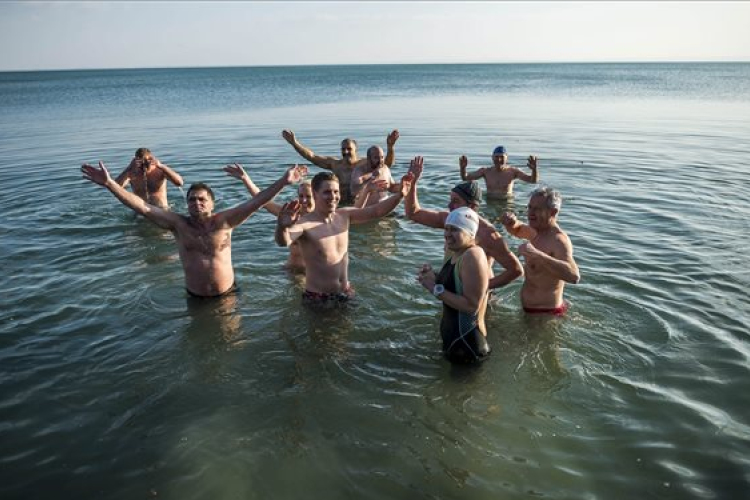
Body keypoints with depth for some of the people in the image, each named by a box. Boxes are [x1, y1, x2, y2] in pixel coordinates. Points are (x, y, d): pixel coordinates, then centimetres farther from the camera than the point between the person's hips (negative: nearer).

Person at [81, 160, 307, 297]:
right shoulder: (179, 224, -10)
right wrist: (109, 183, -25)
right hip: (195, 297, 1)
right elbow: (142, 207, -16)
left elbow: (255, 202, -21)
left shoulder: (223, 221, -12)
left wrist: (283, 182, -31)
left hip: (227, 294, -1)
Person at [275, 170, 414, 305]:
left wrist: (400, 195, -16)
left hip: (346, 294, 6)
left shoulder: (345, 215, 0)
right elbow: (283, 242, -40)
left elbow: (377, 211, 0)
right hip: (317, 298, -5)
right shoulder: (305, 223, -21)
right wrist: (282, 227, -63)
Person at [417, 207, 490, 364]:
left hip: (466, 343, -10)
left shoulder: (473, 256, -24)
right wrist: (434, 278, -2)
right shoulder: (456, 253, 5)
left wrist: (436, 289, -24)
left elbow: (472, 306, -29)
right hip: (454, 337, 10)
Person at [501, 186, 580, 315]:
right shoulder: (538, 230, 2)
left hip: (545, 313, -9)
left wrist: (537, 254, -55)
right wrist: (511, 223, -2)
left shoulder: (559, 240, -26)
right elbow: (517, 230, 25)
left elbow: (574, 276, -43)